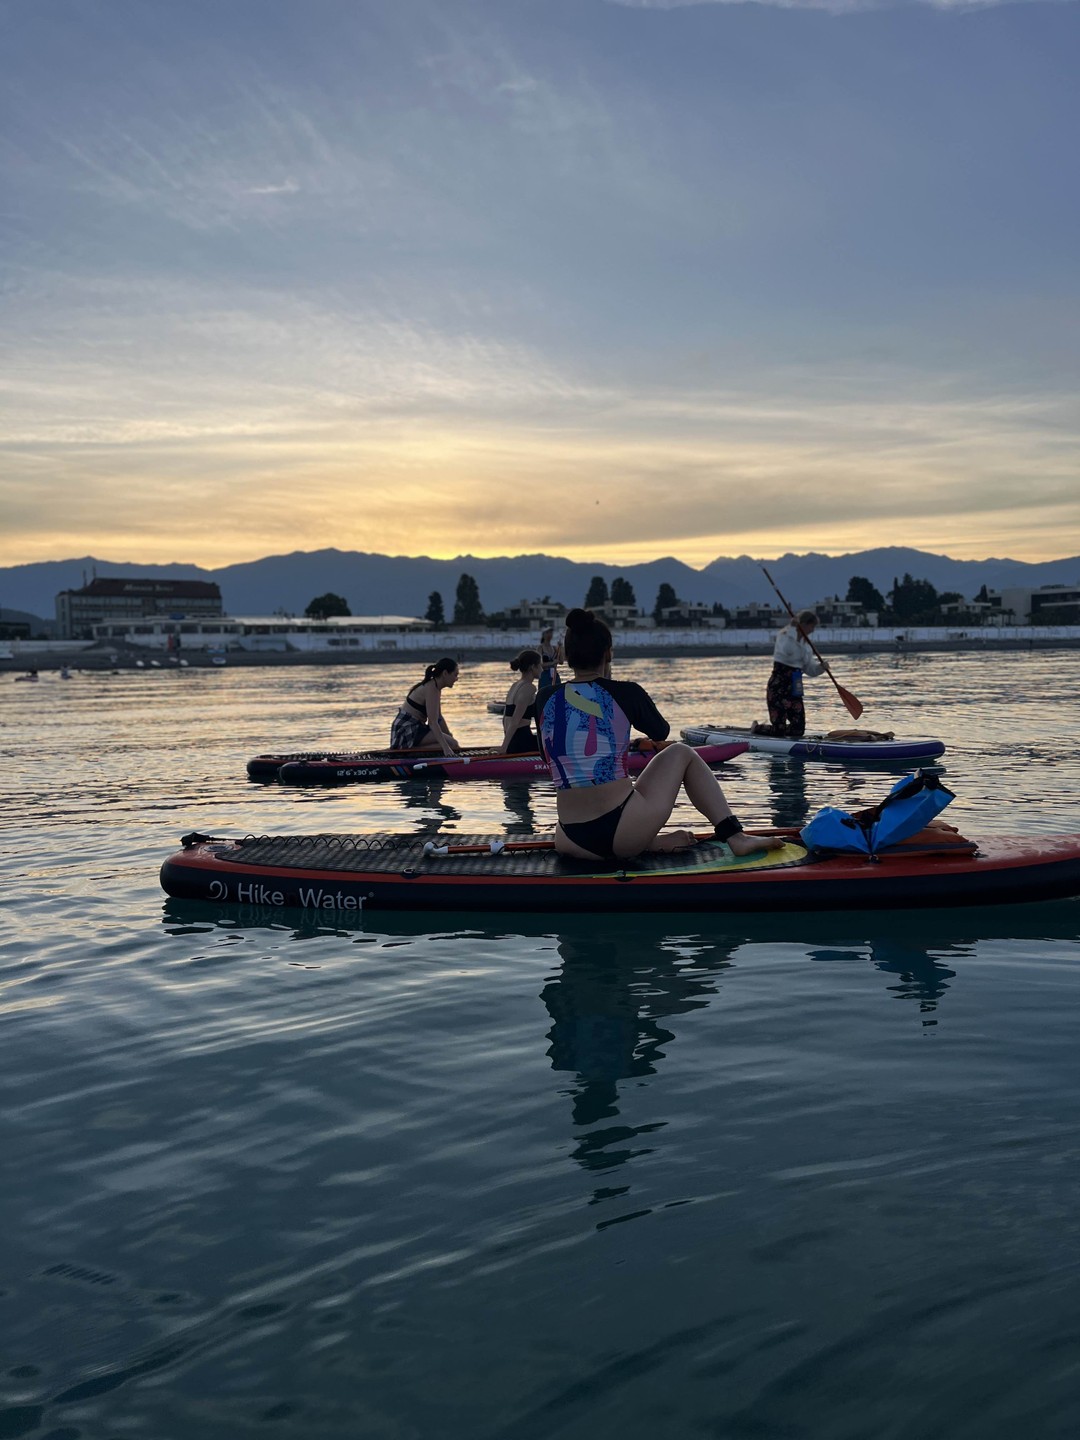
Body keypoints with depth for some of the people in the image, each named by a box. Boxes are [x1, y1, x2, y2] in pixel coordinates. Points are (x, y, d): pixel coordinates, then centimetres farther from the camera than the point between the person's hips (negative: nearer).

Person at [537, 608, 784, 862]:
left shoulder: (545, 700, 2)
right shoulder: (624, 693, -5)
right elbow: (661, 732, 16)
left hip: (576, 844, 2)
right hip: (623, 828, -2)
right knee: (682, 754, 21)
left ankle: (652, 843, 21)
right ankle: (735, 836, 14)